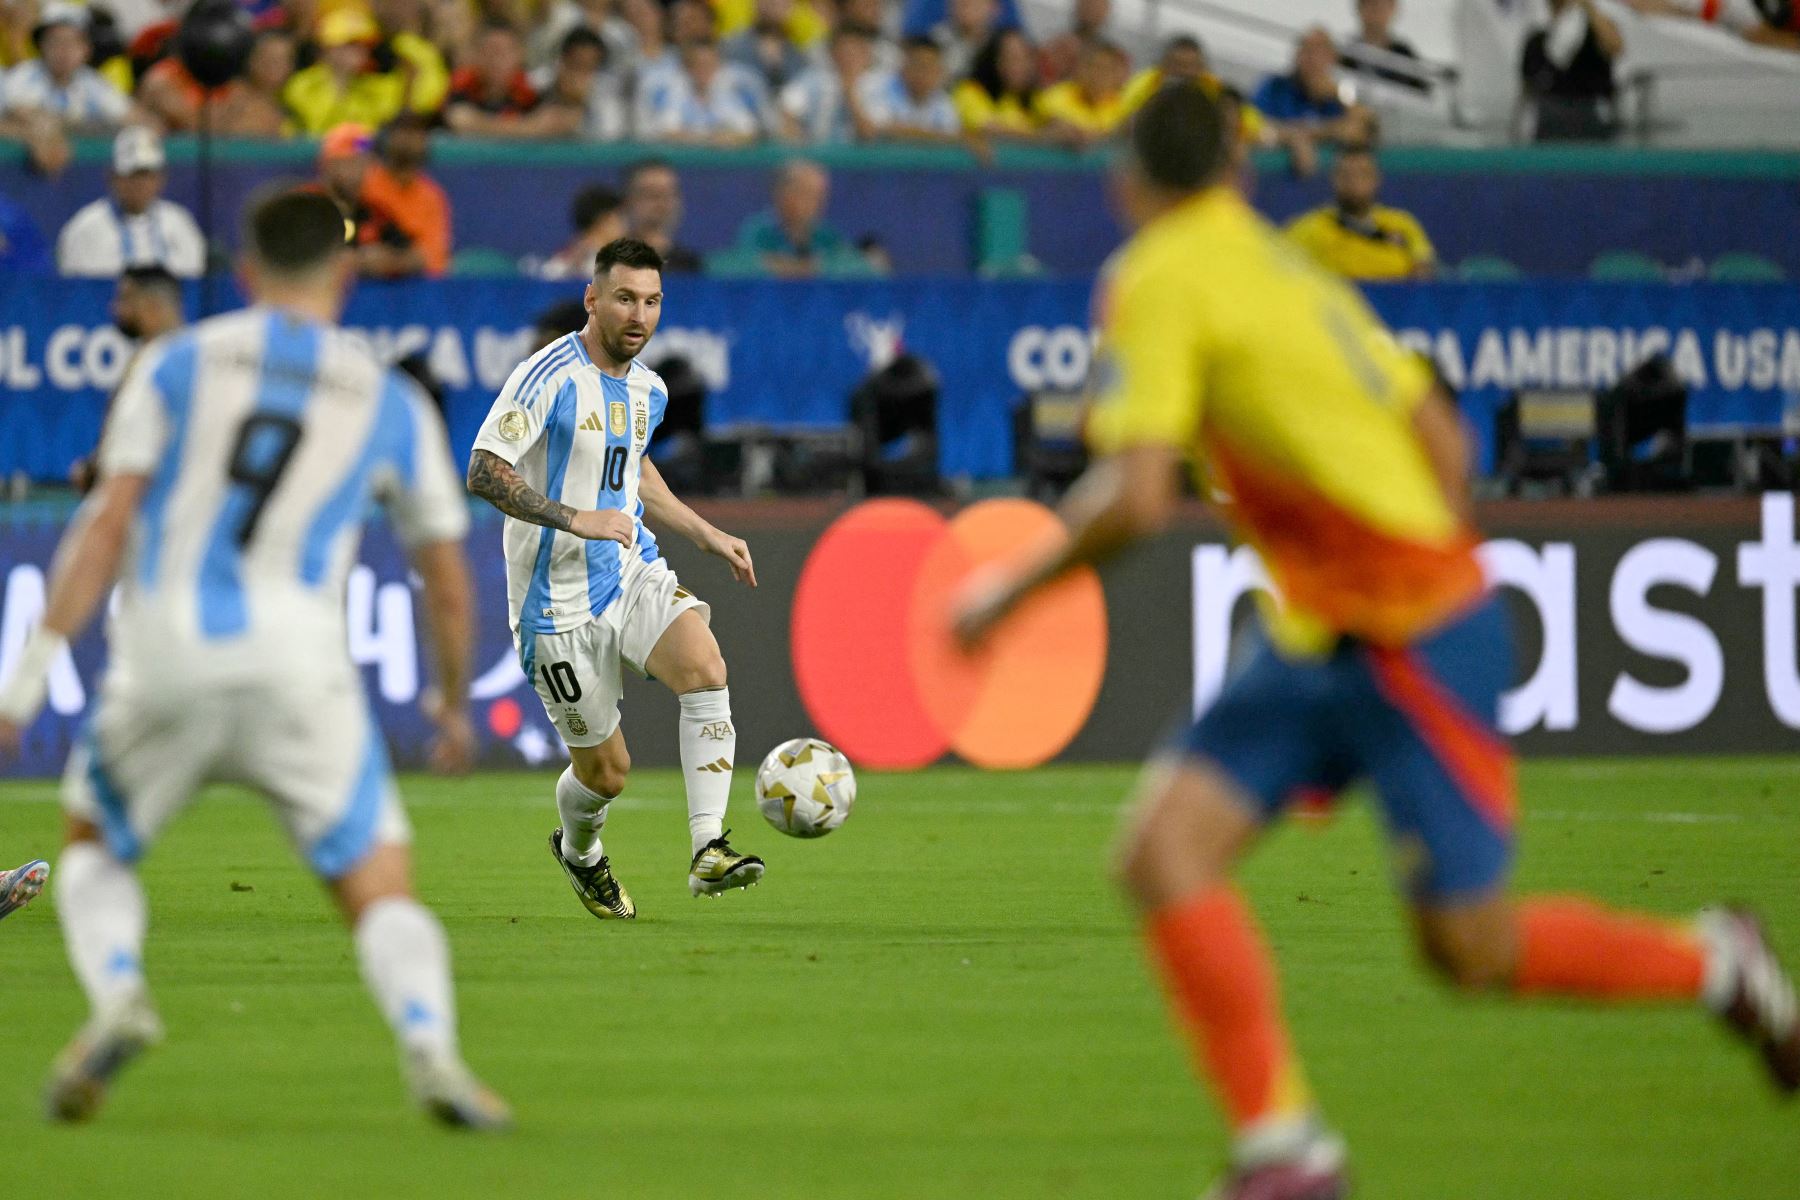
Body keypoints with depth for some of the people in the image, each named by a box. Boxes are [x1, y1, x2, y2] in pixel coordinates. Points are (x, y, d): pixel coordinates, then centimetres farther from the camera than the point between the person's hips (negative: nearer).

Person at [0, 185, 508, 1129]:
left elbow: (108, 522, 1)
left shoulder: (178, 363, 11)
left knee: (91, 842, 23)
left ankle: (116, 998, -5)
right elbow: (446, 579, 16)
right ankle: (429, 1047, -25)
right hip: (297, 656, -1)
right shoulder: (391, 402, 13)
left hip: (162, 652, 1)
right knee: (379, 886, 2)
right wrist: (454, 704, 31)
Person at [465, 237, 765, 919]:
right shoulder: (550, 377, -15)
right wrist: (576, 519, -30)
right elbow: (484, 474, -22)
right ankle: (579, 850, 39)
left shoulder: (647, 390, 9)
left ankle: (708, 851, -27)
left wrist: (709, 536, 23)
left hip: (635, 574, 5)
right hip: (560, 601, -5)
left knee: (706, 668, -26)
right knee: (605, 768, 2)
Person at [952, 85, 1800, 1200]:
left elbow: (1136, 500, -22)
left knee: (1469, 949, 1)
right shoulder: (1280, 265, 11)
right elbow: (1444, 437, 14)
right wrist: (1438, 551, 28)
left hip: (1414, 637, -9)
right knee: (1164, 849, -3)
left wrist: (1011, 592, -7)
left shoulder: (1158, 282, -14)